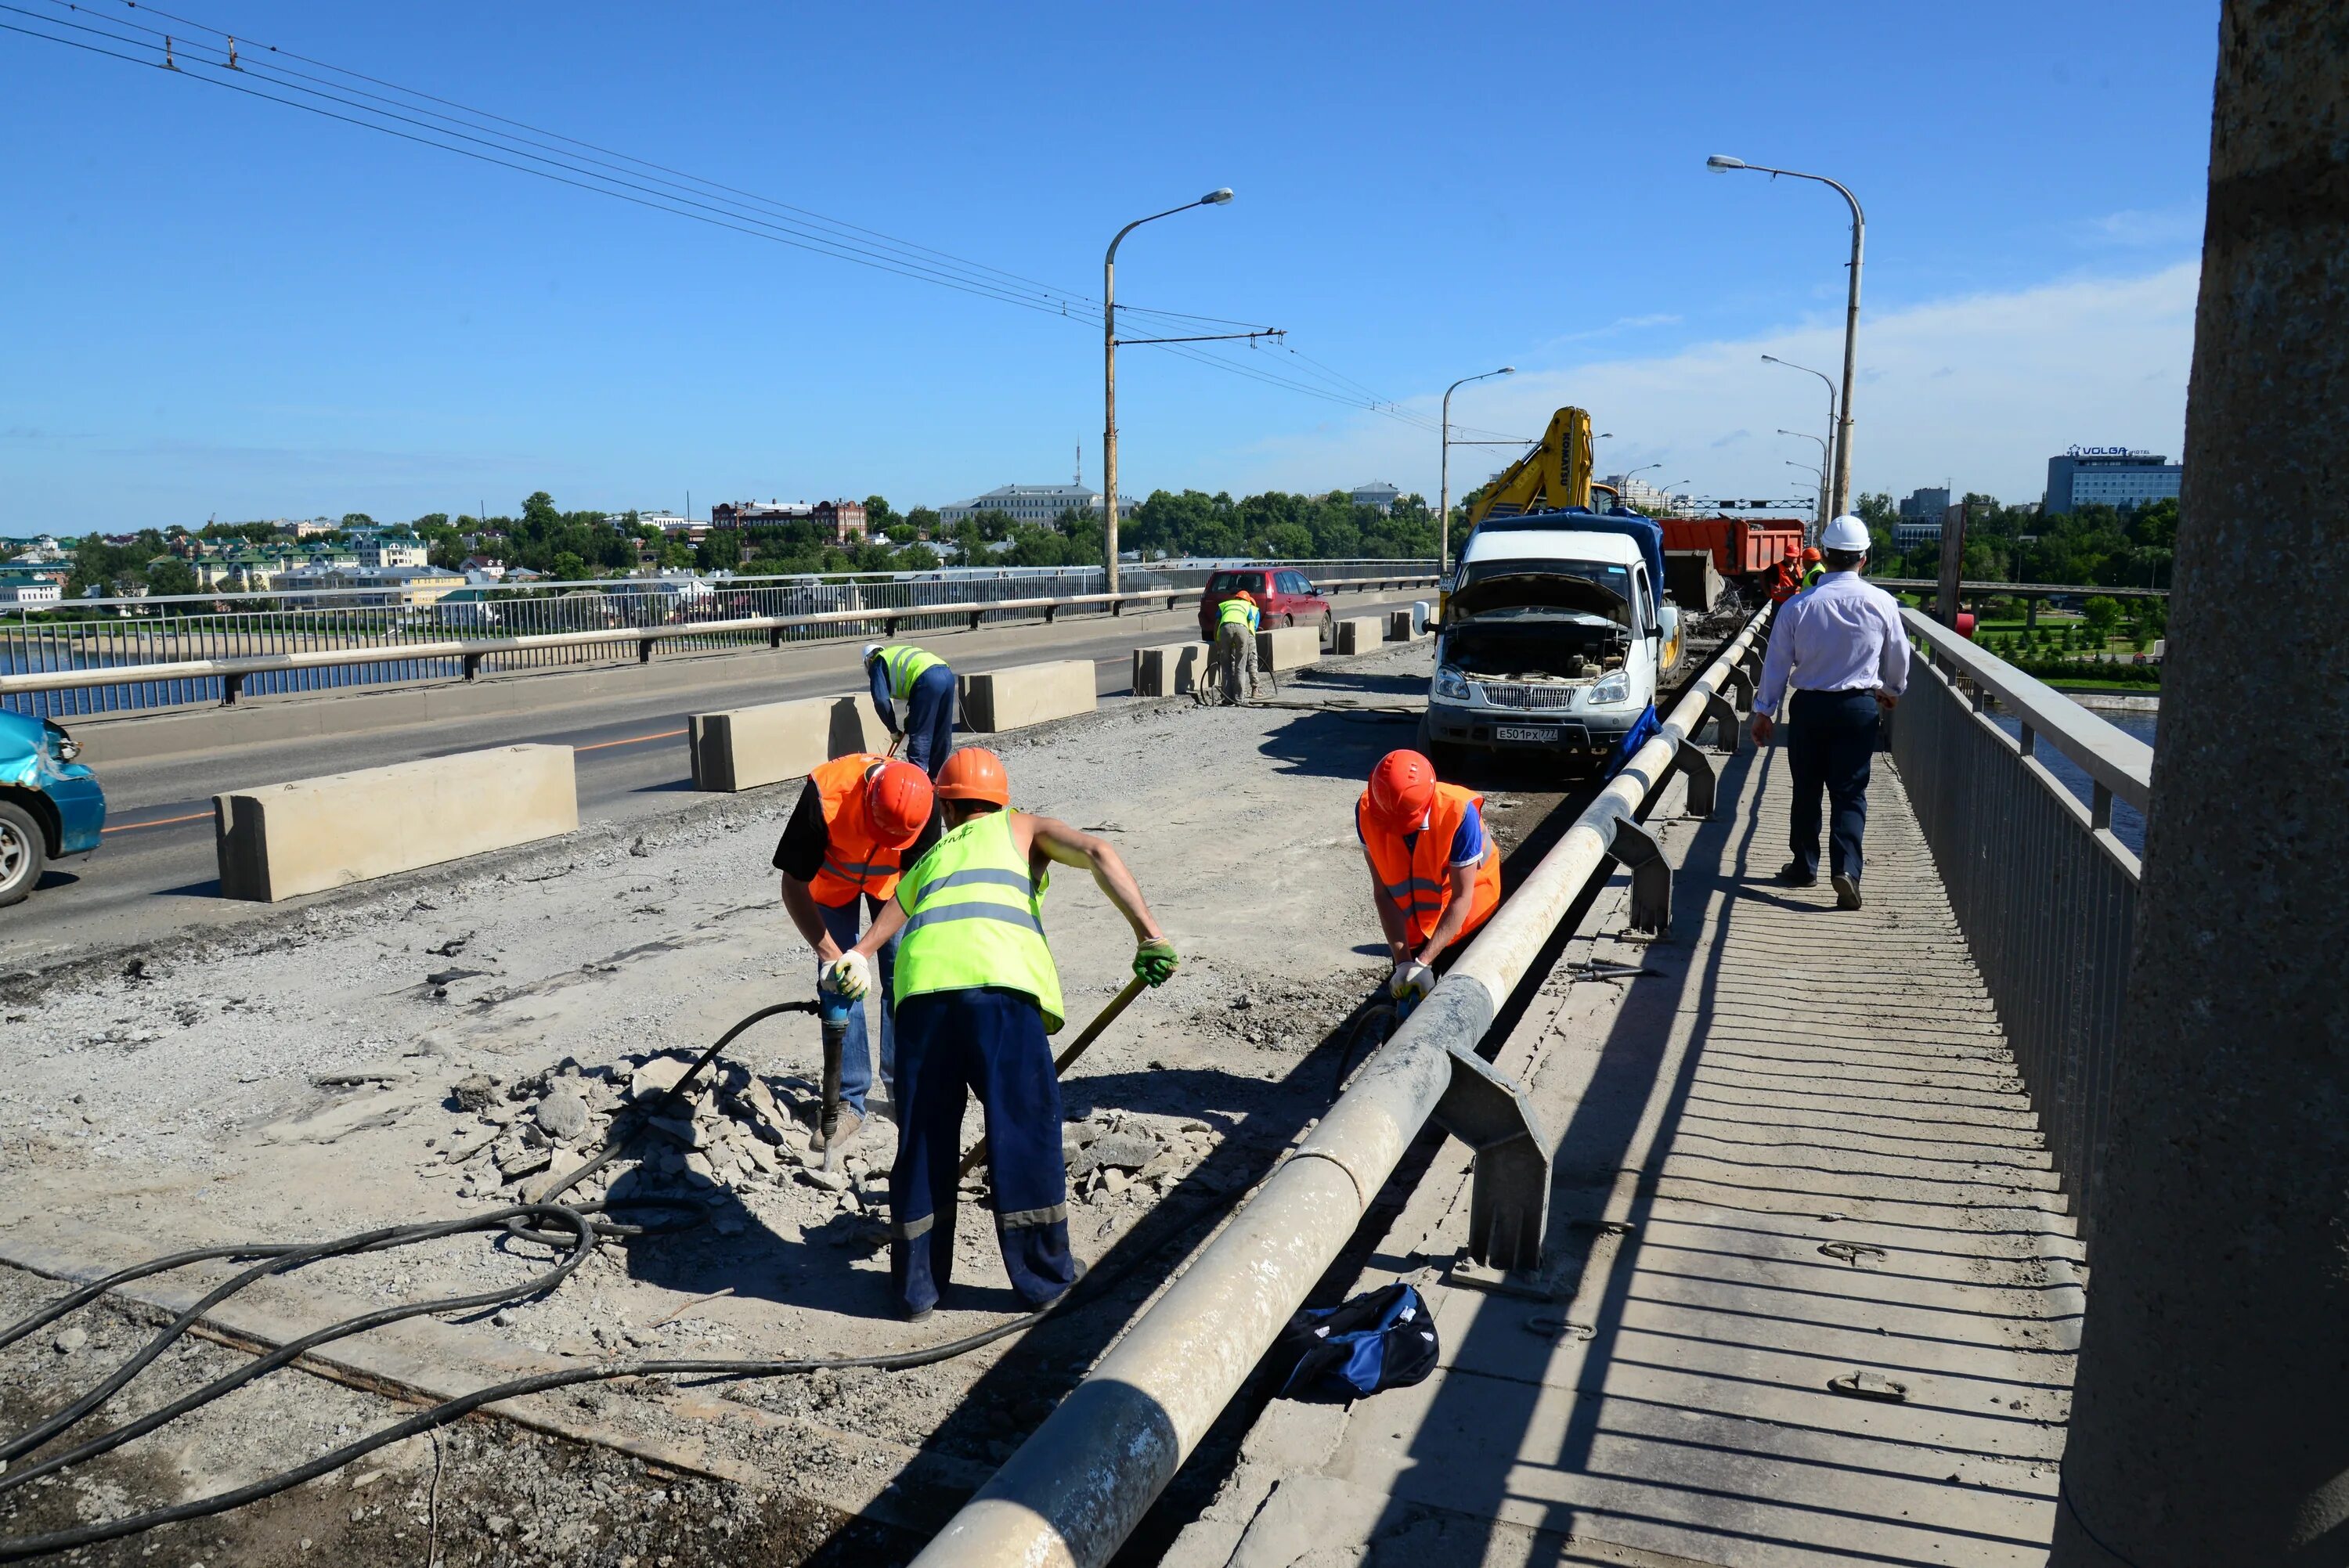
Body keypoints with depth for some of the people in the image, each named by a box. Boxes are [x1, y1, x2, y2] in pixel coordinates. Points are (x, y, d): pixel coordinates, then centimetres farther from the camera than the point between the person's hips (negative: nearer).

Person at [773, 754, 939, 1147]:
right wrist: (829, 955, -34)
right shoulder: (825, 794, -40)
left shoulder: (923, 802, -35)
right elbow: (794, 884, -30)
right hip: (832, 878, -1)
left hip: (891, 877, 1)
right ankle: (849, 1100, 2)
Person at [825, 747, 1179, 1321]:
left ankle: (916, 1288, 27)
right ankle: (1044, 1278, 21)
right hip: (997, 982, -3)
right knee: (1026, 1131, 10)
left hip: (920, 988, 3)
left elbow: (876, 936, 29)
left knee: (923, 1141, 15)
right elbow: (1095, 852, 9)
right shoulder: (1021, 828, 27)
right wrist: (1147, 930, 3)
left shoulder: (926, 861, 38)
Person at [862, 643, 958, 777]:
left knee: (919, 736, -1)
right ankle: (935, 775, 25)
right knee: (943, 734, 16)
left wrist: (893, 729, 13)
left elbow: (881, 700, 3)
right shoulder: (897, 652, 37)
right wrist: (910, 719, 30)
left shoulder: (878, 662, 15)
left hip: (927, 679, -8)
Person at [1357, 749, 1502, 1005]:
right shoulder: (1367, 811, -26)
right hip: (1412, 919, 3)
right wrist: (1403, 962, -27)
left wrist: (1423, 963, -34)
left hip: (1466, 914, -3)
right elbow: (1383, 893, -21)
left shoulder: (1459, 812, -35)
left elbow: (1461, 898, -29)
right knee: (1401, 989, 8)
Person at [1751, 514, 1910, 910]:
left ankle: (1804, 866, 23)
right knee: (1851, 792, 3)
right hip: (1860, 707, 0)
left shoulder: (1798, 606, -7)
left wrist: (1764, 711, 8)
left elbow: (1777, 662, -2)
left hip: (1809, 706, 0)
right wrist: (1892, 691, 29)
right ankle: (1846, 867, -14)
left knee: (1806, 789, 13)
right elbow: (1898, 657, 9)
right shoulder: (1881, 603, -5)